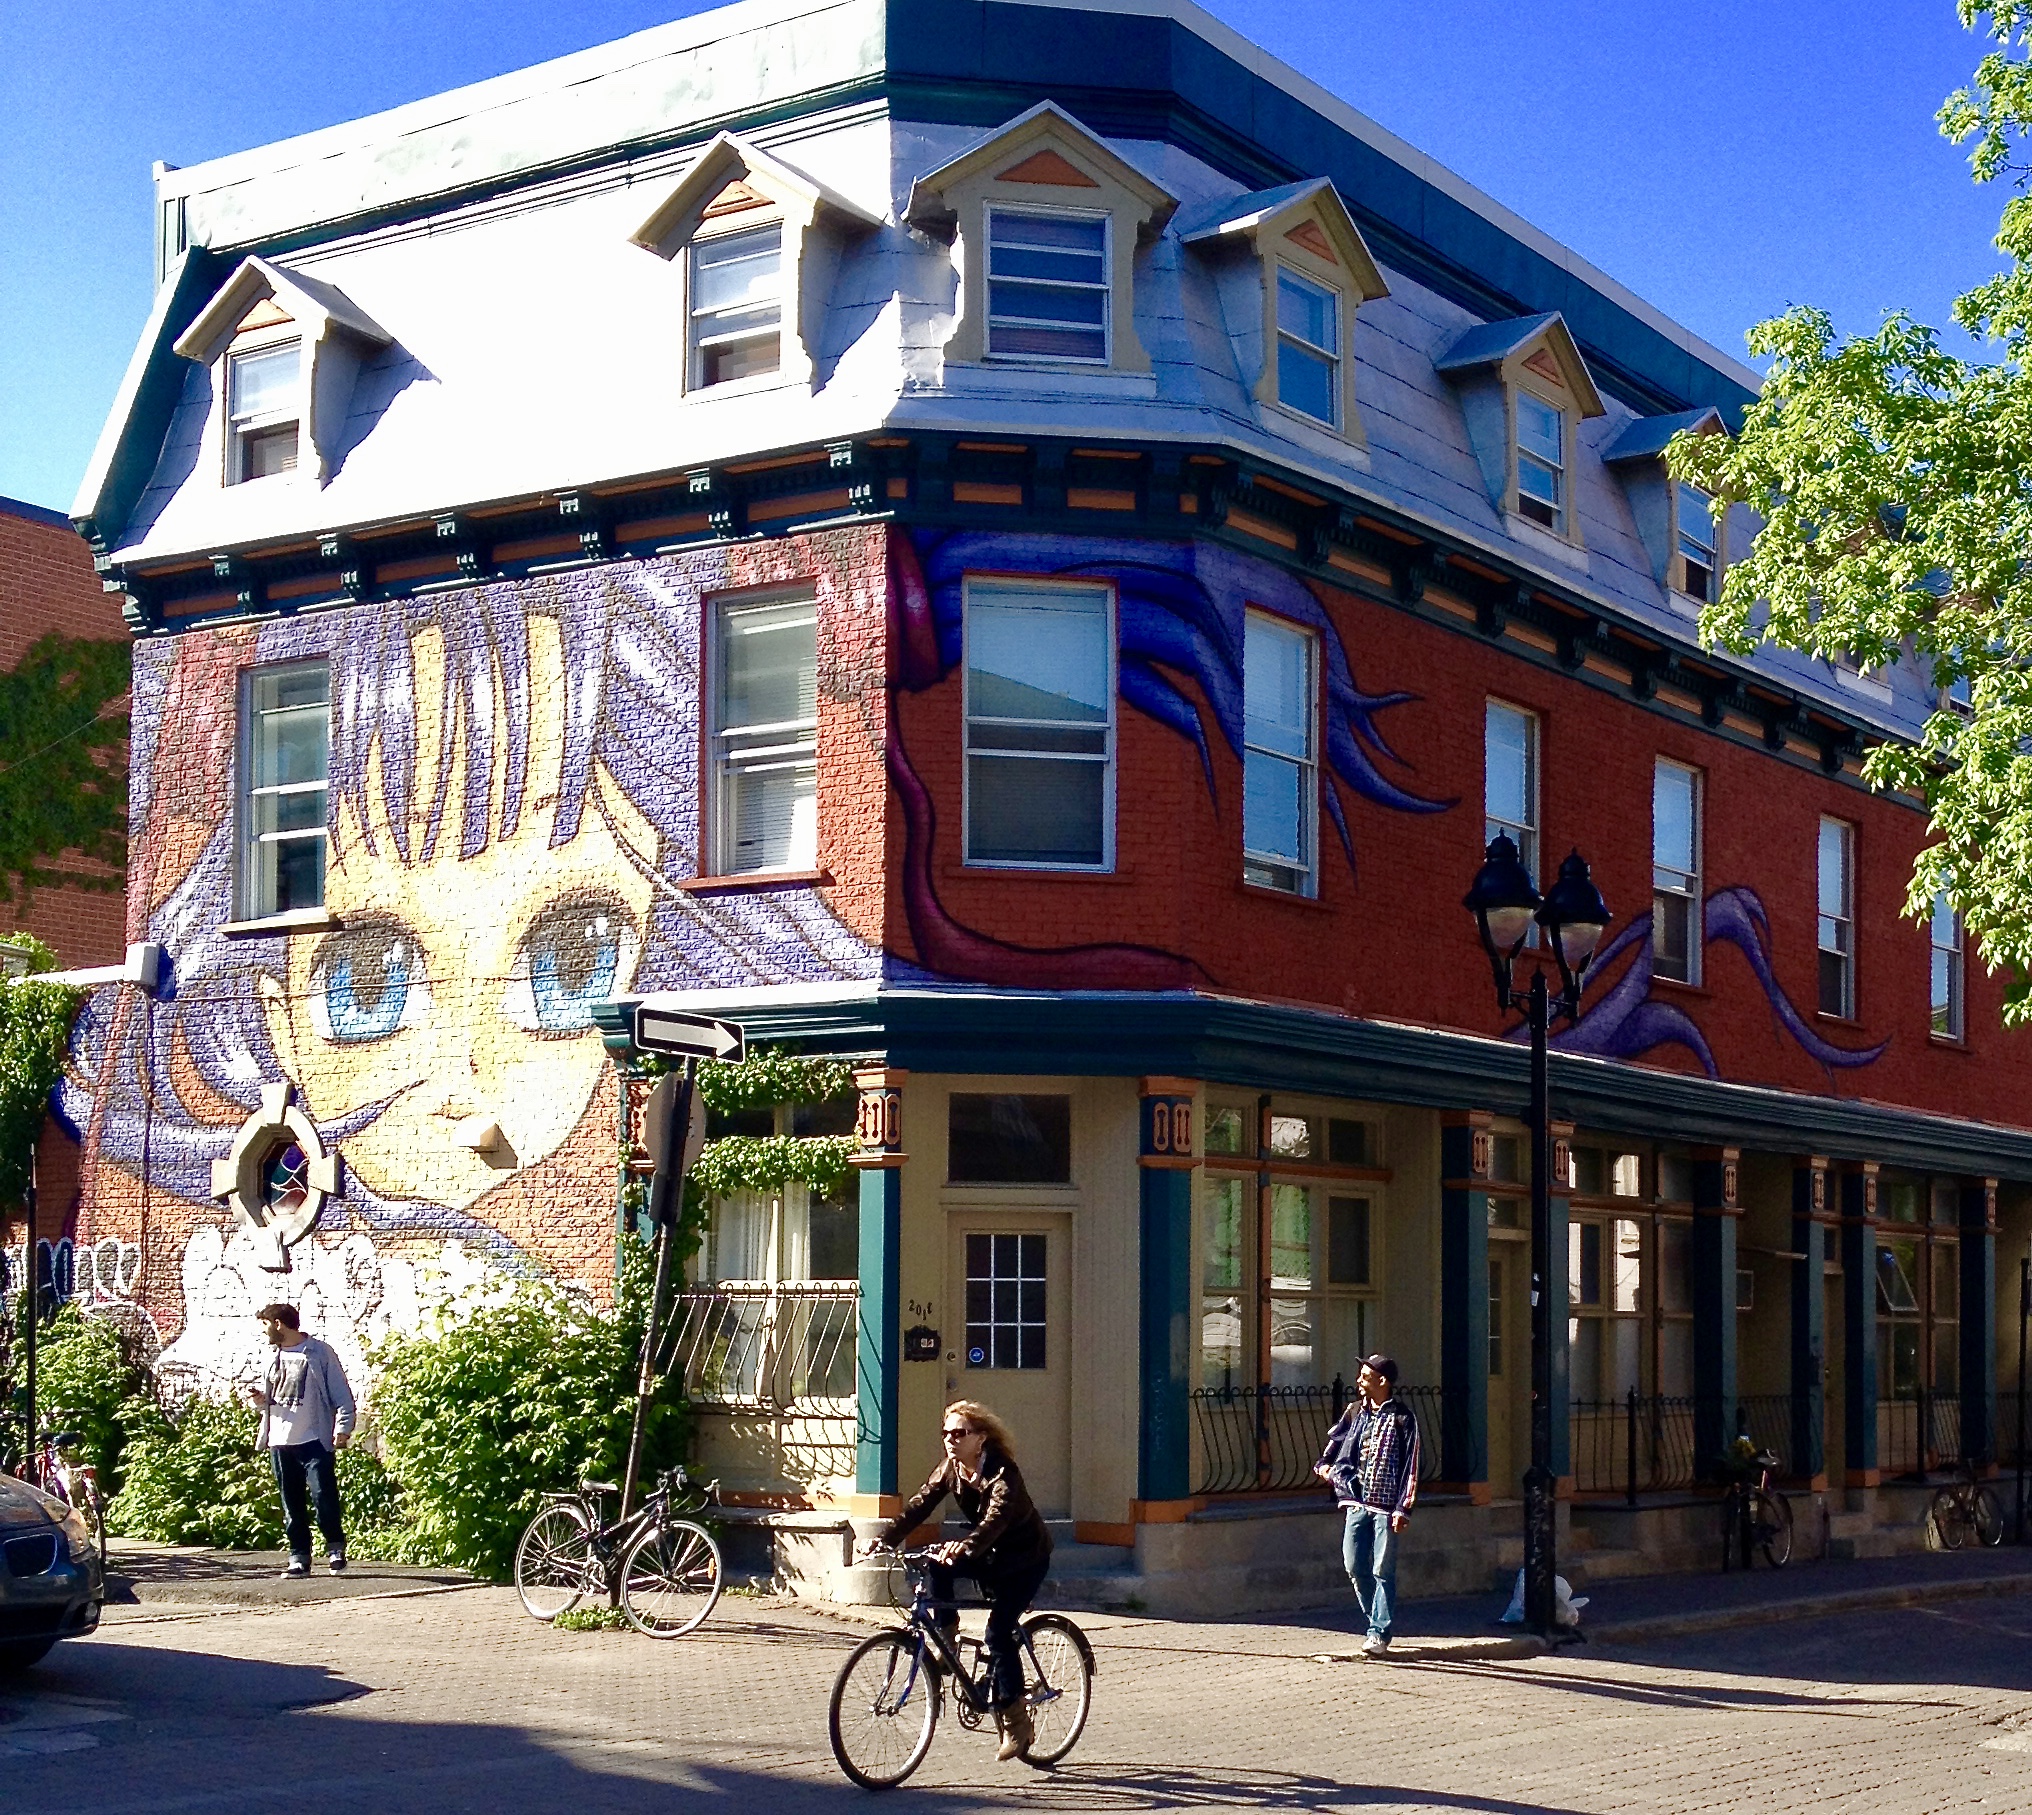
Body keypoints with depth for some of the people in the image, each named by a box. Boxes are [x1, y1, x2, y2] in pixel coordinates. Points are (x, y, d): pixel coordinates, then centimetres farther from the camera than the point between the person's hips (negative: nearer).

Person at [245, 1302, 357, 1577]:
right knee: (291, 1503, 6)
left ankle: (335, 1548, 6)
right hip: (280, 1443, 6)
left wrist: (342, 1429, -14)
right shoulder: (275, 1357, 17)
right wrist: (260, 1398, 3)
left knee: (323, 1495, -11)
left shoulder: (319, 1353, -2)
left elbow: (342, 1395, -3)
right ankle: (299, 1557, 11)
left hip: (314, 1441, -6)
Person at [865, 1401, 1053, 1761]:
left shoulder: (1003, 1472, -27)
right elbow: (918, 1505, -16)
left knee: (999, 1630, -20)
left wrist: (966, 1546, -63)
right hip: (990, 1556, 6)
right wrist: (885, 1538, -32)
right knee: (935, 1564, -22)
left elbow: (997, 1518, -44)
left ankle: (1015, 1719, -8)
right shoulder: (949, 1470, -7)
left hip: (1026, 1558, -6)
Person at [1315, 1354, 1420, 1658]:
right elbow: (1335, 1441, 25)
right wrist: (1324, 1465, 7)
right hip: (1356, 1502, 5)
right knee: (1355, 1567, 5)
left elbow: (1411, 1466, -7)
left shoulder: (1402, 1419, -5)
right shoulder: (1355, 1412, 11)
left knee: (1382, 1572, -4)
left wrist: (1403, 1508, -12)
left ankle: (1380, 1635, 0)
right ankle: (1377, 1622, 22)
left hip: (1386, 1506, -5)